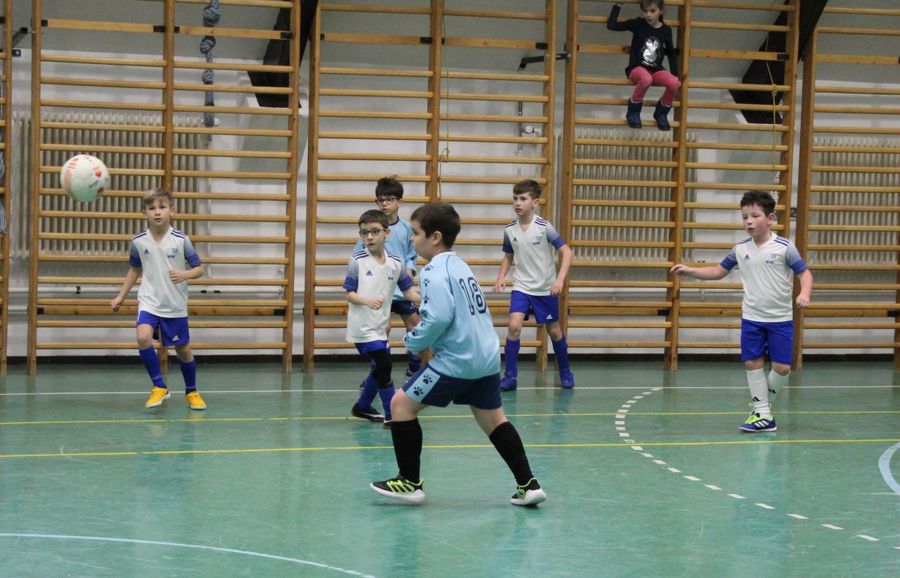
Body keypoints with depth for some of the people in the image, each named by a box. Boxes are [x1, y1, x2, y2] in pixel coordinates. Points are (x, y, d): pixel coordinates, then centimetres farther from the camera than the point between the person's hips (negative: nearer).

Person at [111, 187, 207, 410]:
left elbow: (199, 268, -3)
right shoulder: (139, 241, -3)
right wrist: (121, 296, 15)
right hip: (149, 302, 1)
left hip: (175, 306, -1)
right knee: (143, 337, -25)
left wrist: (185, 274, -23)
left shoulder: (181, 240, -10)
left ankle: (191, 391, 34)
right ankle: (159, 386, -9)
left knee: (183, 349, 9)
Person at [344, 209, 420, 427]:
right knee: (383, 366, -13)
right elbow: (349, 294, -9)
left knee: (379, 369, 18)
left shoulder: (396, 263, 1)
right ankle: (392, 416, -8)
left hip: (380, 327, 6)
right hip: (363, 326, -6)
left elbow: (408, 291, 5)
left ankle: (362, 407, 38)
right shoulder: (357, 261, -10)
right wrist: (368, 301, -28)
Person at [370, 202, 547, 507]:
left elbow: (440, 316, -24)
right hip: (487, 357, 9)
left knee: (402, 404, 3)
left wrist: (414, 341, -9)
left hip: (455, 361, -9)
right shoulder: (460, 265, 16)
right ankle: (528, 485, 15)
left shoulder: (435, 271, -12)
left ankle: (410, 483, 6)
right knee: (492, 419, 19)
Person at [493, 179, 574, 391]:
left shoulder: (544, 228, -15)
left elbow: (566, 252, -13)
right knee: (514, 326, -17)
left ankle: (565, 372, 32)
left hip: (546, 289, -2)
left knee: (554, 330, 11)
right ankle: (510, 376, -11)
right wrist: (501, 276, -3)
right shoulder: (509, 230, -4)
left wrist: (560, 279, -24)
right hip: (521, 287, 2)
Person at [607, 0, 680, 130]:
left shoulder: (666, 30, 3)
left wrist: (675, 75, 10)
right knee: (646, 79, -40)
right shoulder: (637, 24, -3)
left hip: (656, 70, 3)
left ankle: (661, 113, 2)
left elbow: (671, 53, 14)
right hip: (637, 68, -3)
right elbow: (611, 25, -4)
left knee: (674, 83, -28)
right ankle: (633, 112, -13)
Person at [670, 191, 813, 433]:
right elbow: (719, 271, 15)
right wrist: (690, 271, 5)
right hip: (751, 319, 3)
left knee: (782, 367, -4)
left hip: (780, 319, -3)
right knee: (752, 362, 1)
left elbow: (804, 273, -5)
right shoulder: (740, 250, 2)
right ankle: (763, 414, 10)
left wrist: (804, 293, -25)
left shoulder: (784, 247, -10)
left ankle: (763, 402, 22)